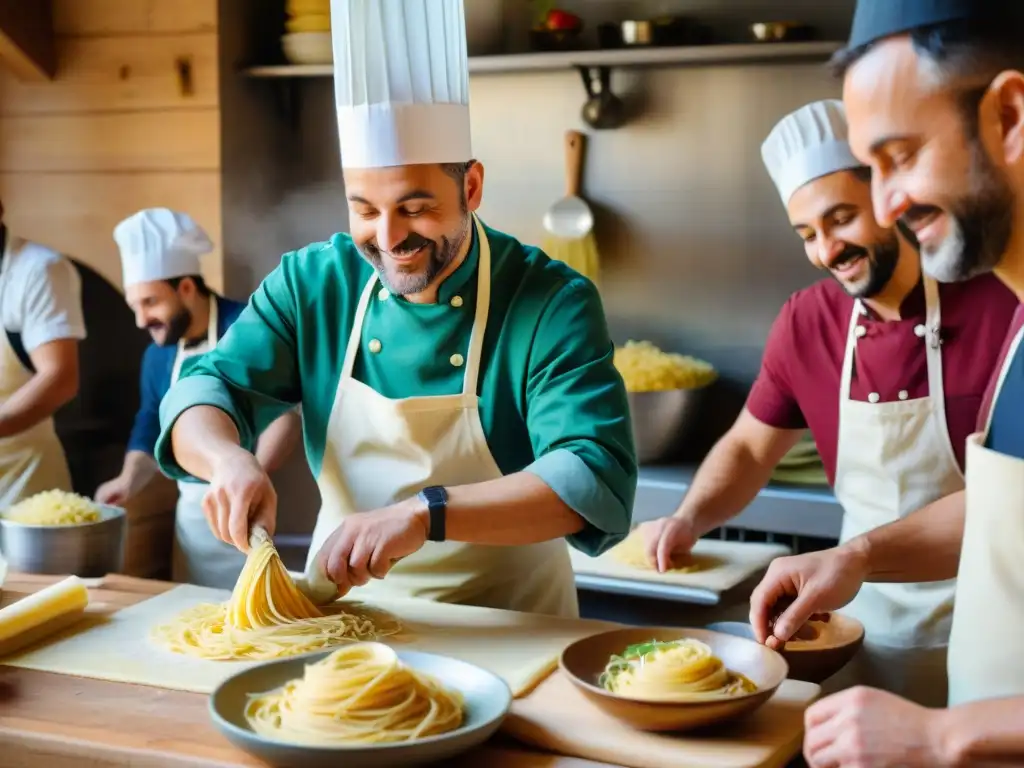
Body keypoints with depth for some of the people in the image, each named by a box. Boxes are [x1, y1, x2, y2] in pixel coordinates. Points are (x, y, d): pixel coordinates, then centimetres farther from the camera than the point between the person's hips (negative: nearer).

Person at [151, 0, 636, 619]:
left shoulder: (553, 304, -13)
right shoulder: (311, 283, -1)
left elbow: (599, 481, -22)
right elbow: (206, 392, 0)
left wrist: (423, 514, -33)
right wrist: (227, 457, -23)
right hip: (341, 616, 3)